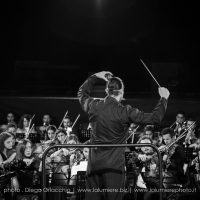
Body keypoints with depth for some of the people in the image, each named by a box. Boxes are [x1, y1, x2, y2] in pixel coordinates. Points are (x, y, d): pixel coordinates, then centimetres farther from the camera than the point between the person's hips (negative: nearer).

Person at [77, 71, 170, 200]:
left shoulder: (94, 106, -3)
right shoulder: (125, 112, -15)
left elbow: (82, 94, 22)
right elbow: (155, 118, -10)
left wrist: (95, 77, 26)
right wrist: (164, 98, 3)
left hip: (94, 164, 4)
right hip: (114, 164, -4)